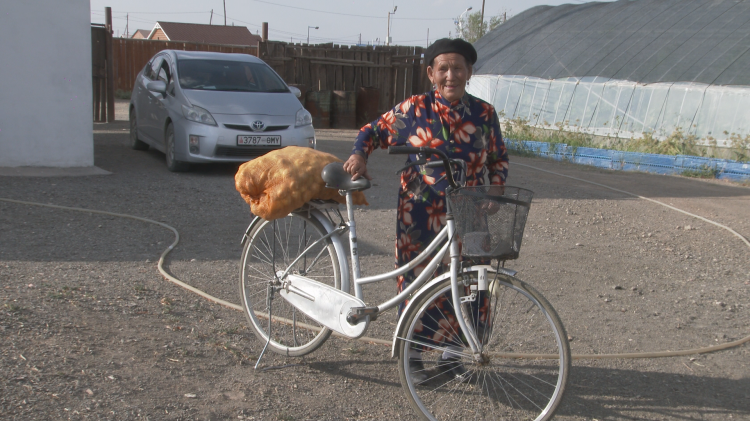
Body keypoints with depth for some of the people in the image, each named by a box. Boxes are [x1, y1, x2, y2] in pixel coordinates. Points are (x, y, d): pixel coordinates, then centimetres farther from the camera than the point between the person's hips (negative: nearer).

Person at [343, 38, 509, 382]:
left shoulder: (484, 113, 4)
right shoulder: (413, 109, -2)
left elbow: (499, 159, 14)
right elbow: (373, 130, 8)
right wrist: (359, 155, -11)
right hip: (420, 216, -2)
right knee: (418, 280, 3)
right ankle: (412, 353, 21)